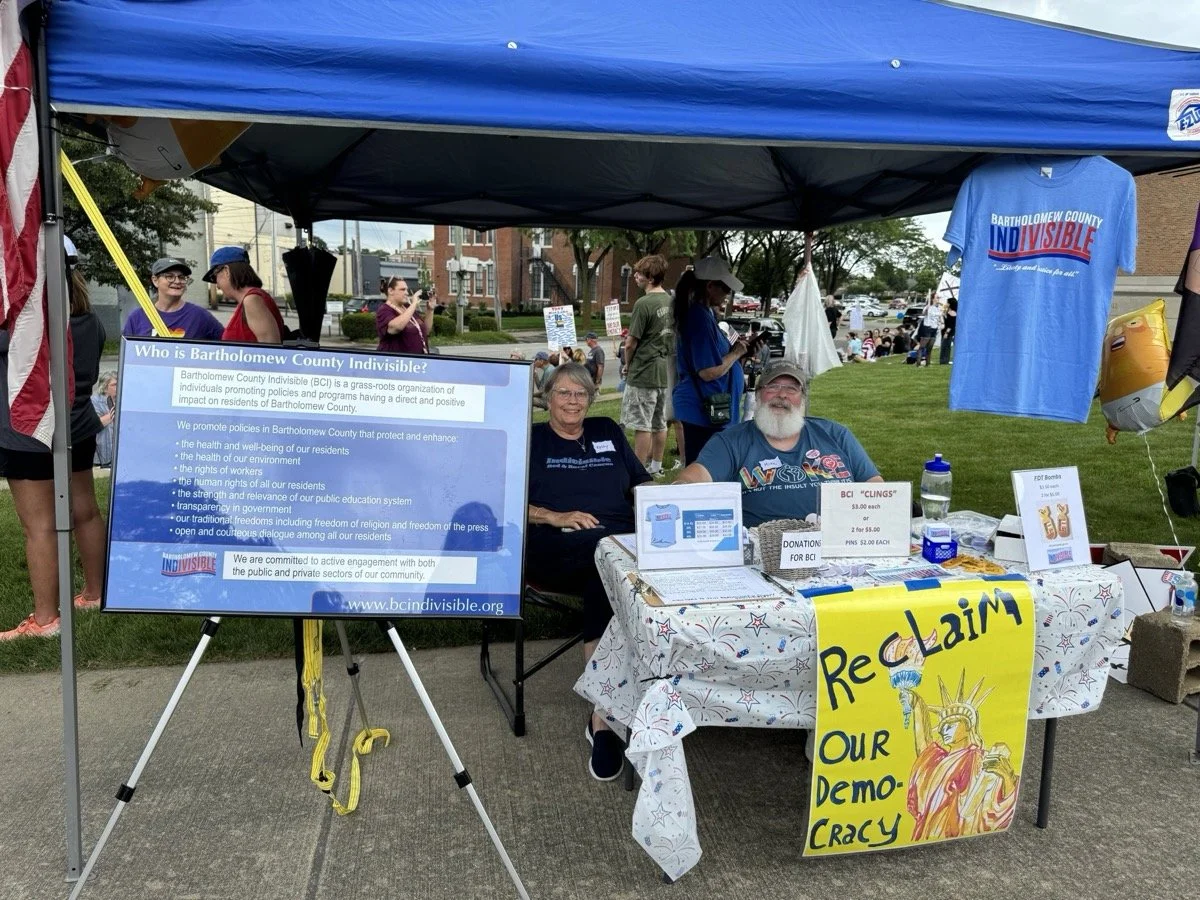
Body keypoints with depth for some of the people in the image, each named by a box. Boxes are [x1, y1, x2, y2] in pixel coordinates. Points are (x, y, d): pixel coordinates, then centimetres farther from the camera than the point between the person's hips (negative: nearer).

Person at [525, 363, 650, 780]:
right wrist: (556, 517, -8)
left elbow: (640, 482, 27)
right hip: (556, 550, -3)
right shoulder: (529, 440, 18)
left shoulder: (608, 431, 27)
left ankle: (602, 718, -33)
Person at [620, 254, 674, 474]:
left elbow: (631, 343, -16)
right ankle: (656, 465, 26)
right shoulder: (671, 301, 6)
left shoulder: (644, 303, -17)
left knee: (642, 424, -1)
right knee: (659, 422, 15)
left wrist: (627, 365, 1)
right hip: (665, 372, 8)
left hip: (643, 373, -8)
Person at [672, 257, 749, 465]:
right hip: (705, 410, -10)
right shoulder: (700, 318, -18)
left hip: (700, 408, 10)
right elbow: (708, 372, -22)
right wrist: (736, 353, -8)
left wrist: (735, 347, 8)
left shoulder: (700, 313, 13)